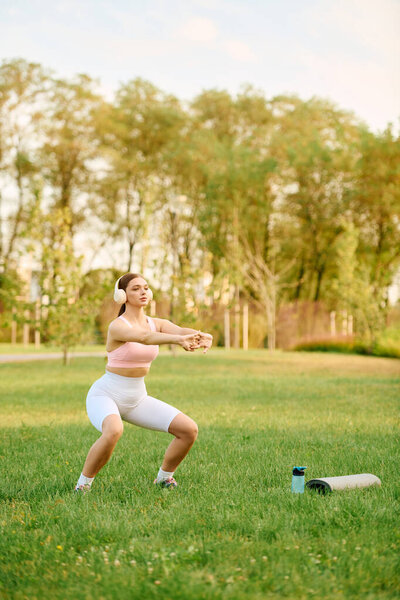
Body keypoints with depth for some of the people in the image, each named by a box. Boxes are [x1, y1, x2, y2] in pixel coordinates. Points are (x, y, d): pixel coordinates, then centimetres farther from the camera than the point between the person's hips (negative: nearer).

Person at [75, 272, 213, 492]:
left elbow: (182, 330, -21)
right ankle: (83, 485, -18)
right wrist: (178, 339, -56)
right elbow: (144, 338, -39)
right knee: (113, 431, -40)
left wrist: (201, 336, -45)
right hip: (105, 395, -6)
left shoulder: (157, 324, 0)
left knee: (189, 429, -6)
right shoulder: (117, 326, -18)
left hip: (137, 398, 6)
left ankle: (164, 478, 16)